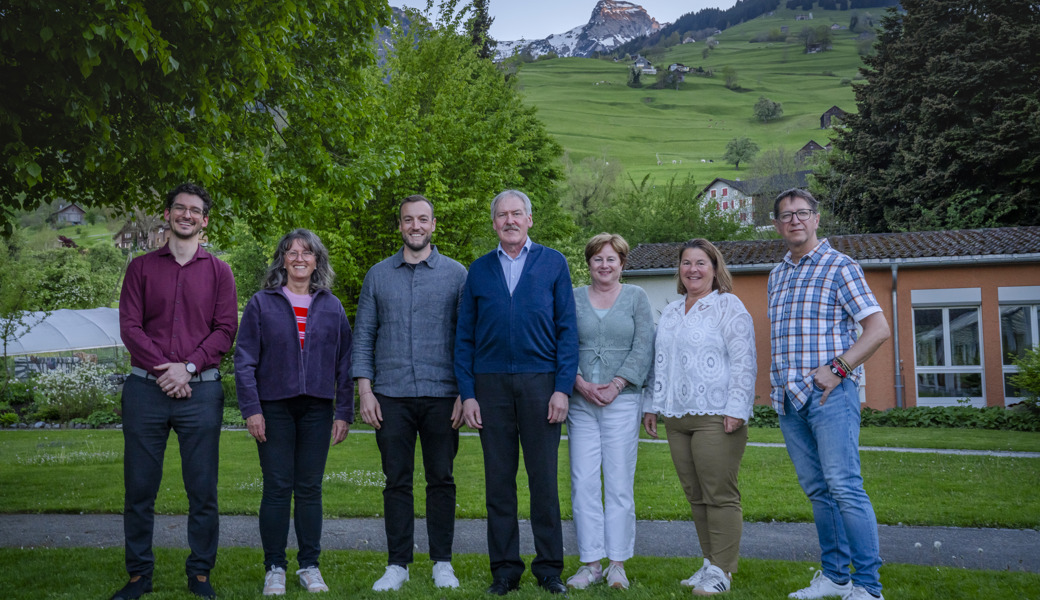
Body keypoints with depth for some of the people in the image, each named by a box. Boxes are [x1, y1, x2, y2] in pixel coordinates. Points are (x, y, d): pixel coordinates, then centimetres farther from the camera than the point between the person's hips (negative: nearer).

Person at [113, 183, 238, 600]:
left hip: (200, 390, -1)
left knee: (202, 490, 2)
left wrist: (188, 367, -11)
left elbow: (226, 330, 1)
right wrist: (162, 369, -10)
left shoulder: (218, 271, 9)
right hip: (145, 389, 1)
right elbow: (129, 327, 2)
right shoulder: (142, 268, 11)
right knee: (139, 487, 5)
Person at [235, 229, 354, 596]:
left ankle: (310, 566, 15)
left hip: (317, 409, 2)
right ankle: (274, 569, 10)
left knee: (310, 488, 6)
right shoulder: (262, 304, 4)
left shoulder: (331, 307, 9)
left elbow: (344, 363, 9)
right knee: (277, 488, 0)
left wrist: (344, 412, 3)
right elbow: (244, 360, 1)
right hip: (274, 408, -1)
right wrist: (251, 408, -8)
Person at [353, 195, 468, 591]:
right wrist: (365, 390, -1)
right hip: (391, 396, 1)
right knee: (397, 482, 5)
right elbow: (363, 335, 9)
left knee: (441, 480, 4)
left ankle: (442, 563, 15)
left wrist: (466, 393, -4)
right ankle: (397, 564, 14)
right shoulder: (378, 275, 10)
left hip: (441, 396, -1)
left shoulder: (456, 274, 5)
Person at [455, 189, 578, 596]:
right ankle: (505, 569, 16)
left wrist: (563, 387, -6)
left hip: (540, 382, -2)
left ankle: (549, 568, 14)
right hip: (491, 384, 2)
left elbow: (567, 329, 2)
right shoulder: (479, 270, 11)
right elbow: (464, 337, 10)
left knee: (544, 479, 2)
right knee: (499, 481, 6)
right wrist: (467, 394, 1)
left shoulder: (553, 264, 6)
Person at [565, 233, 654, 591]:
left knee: (619, 483, -1)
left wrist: (615, 385, -9)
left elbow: (644, 348, 0)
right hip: (581, 401, 1)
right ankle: (590, 563, 7)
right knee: (583, 483, -1)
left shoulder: (636, 297, 8)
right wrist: (581, 384, -9)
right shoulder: (573, 299, 11)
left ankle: (618, 564, 7)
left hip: (622, 401, -1)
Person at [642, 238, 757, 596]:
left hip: (715, 416, -7)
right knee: (695, 496, 9)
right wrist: (653, 405, 20)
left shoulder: (729, 306, -1)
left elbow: (743, 362, -8)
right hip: (677, 418, 7)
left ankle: (722, 570, 1)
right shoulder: (671, 312, 20)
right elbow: (659, 363, 25)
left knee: (720, 495, -6)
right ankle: (710, 562, 18)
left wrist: (735, 409, -15)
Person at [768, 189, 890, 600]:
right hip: (788, 397, 7)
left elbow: (878, 328, -7)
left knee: (843, 486, -12)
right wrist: (775, 380, 13)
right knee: (816, 489, 10)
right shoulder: (777, 276, 18)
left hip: (829, 393, -6)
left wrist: (836, 367, -15)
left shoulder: (839, 266, -2)